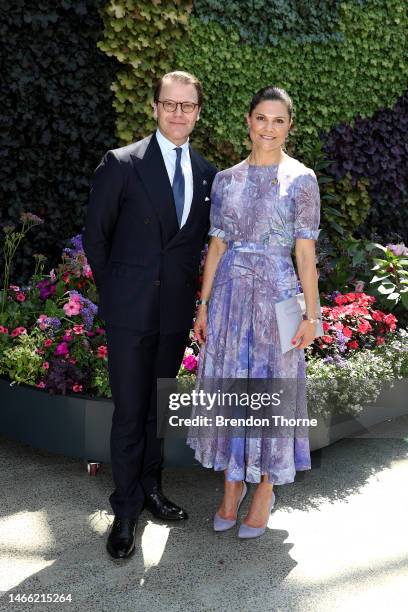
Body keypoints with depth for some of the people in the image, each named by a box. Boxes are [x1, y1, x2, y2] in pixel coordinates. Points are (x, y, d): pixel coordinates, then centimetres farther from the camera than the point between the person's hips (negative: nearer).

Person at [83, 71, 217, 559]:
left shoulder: (206, 174, 8)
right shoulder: (121, 163, -5)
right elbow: (95, 235, -1)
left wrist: (188, 290, 6)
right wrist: (113, 293, -1)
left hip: (177, 311, 4)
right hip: (131, 311, -4)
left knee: (158, 406, 16)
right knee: (129, 411, 2)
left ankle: (150, 488, 32)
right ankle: (126, 509, 17)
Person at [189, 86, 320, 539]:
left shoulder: (301, 179, -2)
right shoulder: (226, 179, 7)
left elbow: (305, 251, -3)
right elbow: (217, 246, 8)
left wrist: (311, 315, -5)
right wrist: (204, 305, 5)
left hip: (275, 296, -3)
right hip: (230, 294, 3)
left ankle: (265, 489, 24)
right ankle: (232, 484, 26)